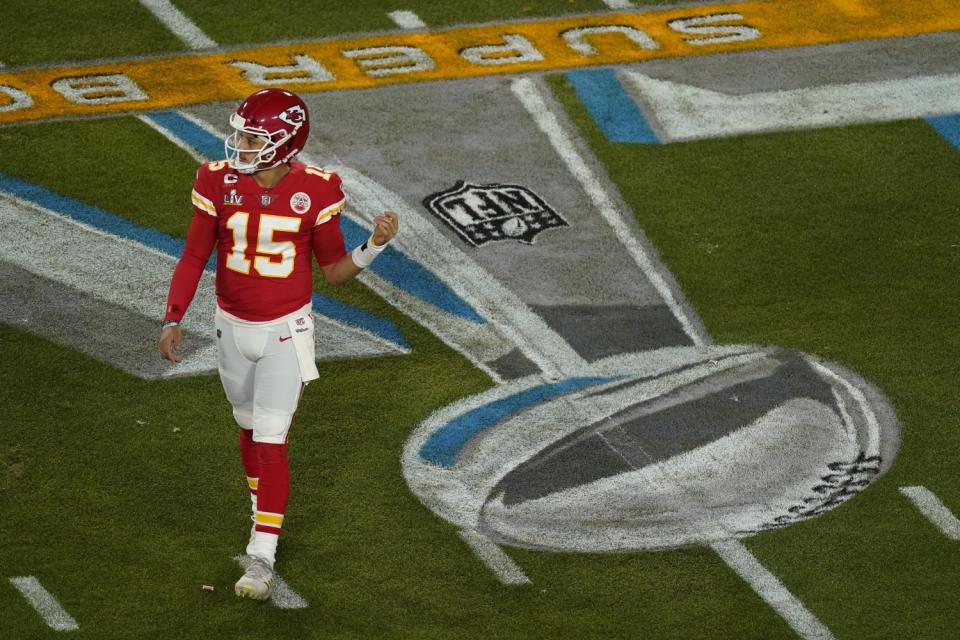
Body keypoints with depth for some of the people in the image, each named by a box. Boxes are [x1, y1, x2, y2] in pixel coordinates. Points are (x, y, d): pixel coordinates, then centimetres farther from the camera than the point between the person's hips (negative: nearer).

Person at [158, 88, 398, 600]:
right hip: (233, 327, 3)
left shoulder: (314, 191, -15)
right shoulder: (219, 182, -11)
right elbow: (194, 256, -4)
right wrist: (173, 319, -13)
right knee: (250, 429, 18)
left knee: (271, 440, -7)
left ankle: (262, 557, -4)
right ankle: (263, 513, 41)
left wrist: (375, 245, -22)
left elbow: (334, 271, -5)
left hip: (286, 331, -3)